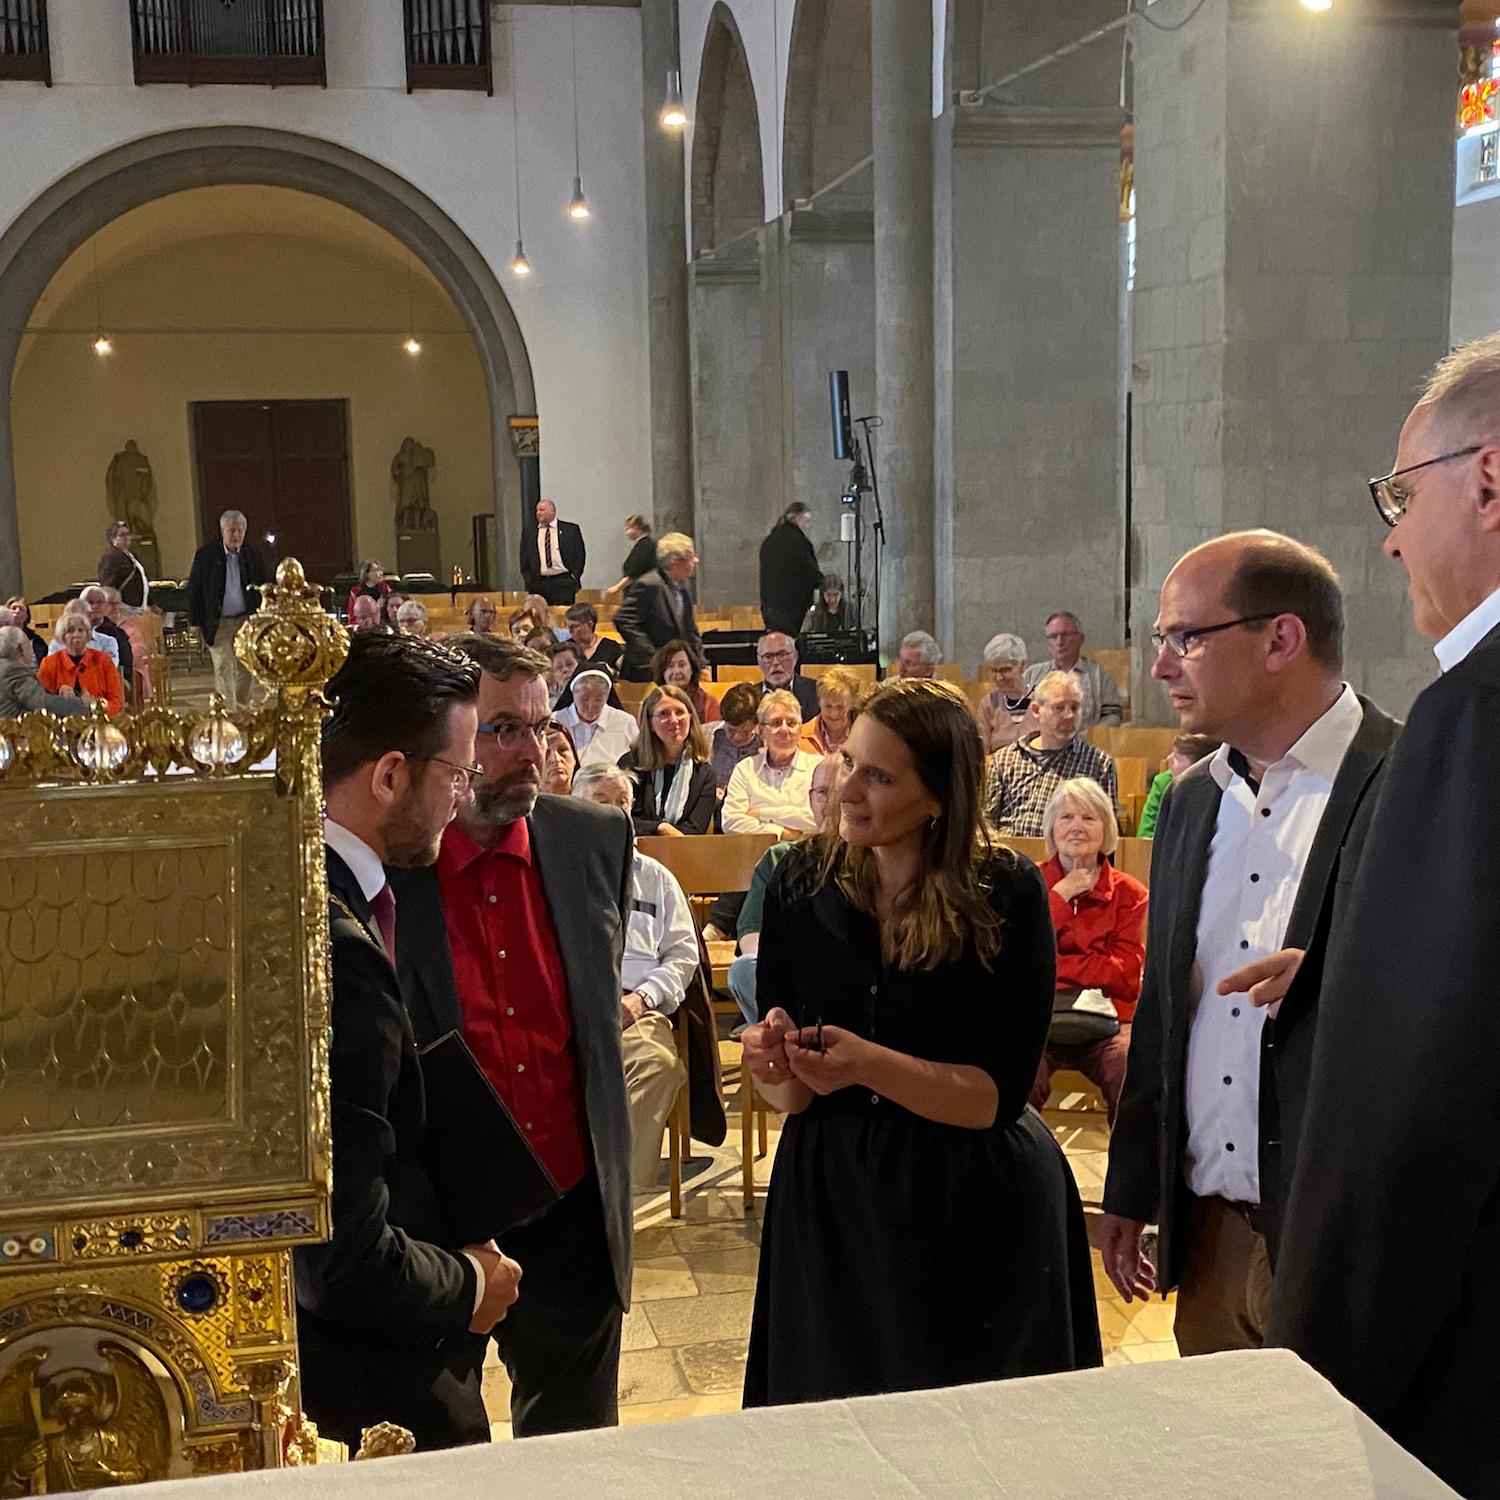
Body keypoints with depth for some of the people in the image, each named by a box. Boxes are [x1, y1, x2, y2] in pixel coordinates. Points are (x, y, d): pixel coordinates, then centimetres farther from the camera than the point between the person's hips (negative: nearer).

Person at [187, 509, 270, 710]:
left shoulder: (253, 556, 3)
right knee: (224, 667, -8)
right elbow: (194, 589, 1)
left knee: (247, 668, 6)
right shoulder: (206, 554, -3)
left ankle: (242, 708, 21)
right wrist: (196, 622, -3)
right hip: (218, 623, -2)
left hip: (247, 620, 2)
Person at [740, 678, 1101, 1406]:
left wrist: (868, 1064, -28)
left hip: (979, 1213, -2)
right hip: (830, 1204, 3)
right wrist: (775, 1065, -23)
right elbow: (787, 1096, -2)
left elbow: (996, 1097, -15)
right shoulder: (802, 882, -5)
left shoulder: (1006, 893, -13)